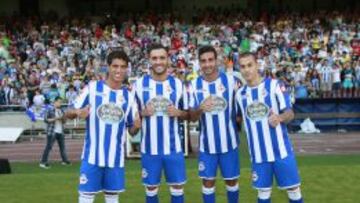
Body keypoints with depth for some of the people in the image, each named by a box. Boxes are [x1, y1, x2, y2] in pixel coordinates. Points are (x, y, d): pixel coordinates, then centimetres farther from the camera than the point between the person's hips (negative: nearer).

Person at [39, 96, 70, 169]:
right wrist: (55, 119, -17)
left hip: (60, 132, 7)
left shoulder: (61, 111, 13)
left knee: (62, 146, 12)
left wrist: (63, 118, -6)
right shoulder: (50, 110, -7)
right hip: (52, 131, -7)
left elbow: (64, 121, 17)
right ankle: (43, 162, -5)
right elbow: (45, 119, -11)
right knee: (48, 147, -8)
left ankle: (65, 160, 24)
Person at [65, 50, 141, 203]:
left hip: (116, 158, 3)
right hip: (92, 156, -2)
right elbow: (69, 113, 0)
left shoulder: (129, 95, 4)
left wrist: (137, 126, -16)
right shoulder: (92, 88, -3)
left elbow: (132, 131, 8)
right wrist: (77, 112, -23)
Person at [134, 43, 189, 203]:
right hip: (149, 148, 0)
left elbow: (187, 114, 8)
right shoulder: (140, 84, -2)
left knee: (177, 187, 7)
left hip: (173, 147, 1)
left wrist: (178, 113, -13)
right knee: (151, 189, 10)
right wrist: (143, 113, -15)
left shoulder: (178, 84, 1)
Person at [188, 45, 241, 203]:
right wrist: (200, 110, -22)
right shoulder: (194, 85, -3)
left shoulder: (230, 80, -7)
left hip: (229, 142, -1)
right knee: (208, 181, 8)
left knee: (231, 179, 12)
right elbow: (192, 117, -3)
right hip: (207, 144, 1)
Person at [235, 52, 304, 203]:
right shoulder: (240, 93, 5)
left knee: (293, 188, 5)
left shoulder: (275, 85, -7)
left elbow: (290, 113, -12)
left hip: (281, 150, -3)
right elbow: (238, 118, 20)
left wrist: (280, 117, -31)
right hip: (258, 153, 3)